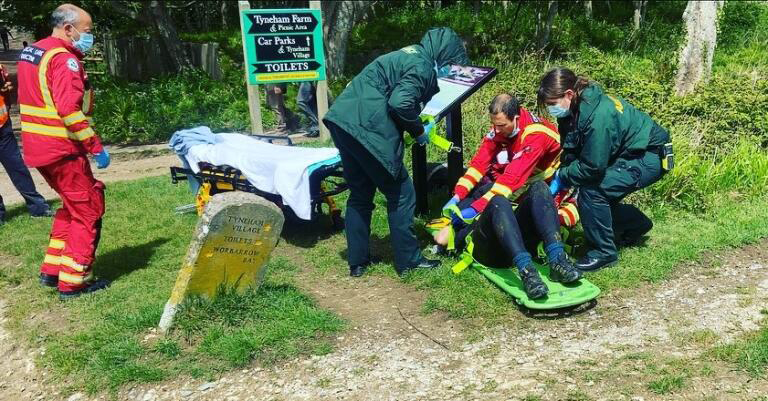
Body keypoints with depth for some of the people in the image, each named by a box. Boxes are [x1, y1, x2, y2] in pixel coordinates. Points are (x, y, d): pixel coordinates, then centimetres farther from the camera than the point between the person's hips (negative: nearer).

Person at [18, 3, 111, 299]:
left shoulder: (31, 52, 14)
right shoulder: (65, 59, -16)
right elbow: (69, 110, -26)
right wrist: (96, 147, -22)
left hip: (38, 148, 9)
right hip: (62, 150, -9)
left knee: (71, 205, 22)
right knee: (87, 211, 1)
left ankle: (52, 270, 26)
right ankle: (73, 281, 5)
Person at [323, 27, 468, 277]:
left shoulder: (410, 56, 23)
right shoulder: (422, 66, -6)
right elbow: (400, 103, -19)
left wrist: (417, 127, 17)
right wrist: (418, 131, -3)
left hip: (342, 121, 9)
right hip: (367, 128, -9)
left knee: (360, 193, 18)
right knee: (401, 193, 5)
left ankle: (357, 261, 25)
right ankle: (408, 260, 13)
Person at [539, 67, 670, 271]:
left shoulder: (598, 117, -33)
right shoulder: (576, 107, -6)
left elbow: (592, 167, -29)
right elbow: (571, 151, 2)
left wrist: (561, 177, -16)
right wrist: (562, 174, -12)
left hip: (650, 157, -9)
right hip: (625, 153, 9)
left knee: (592, 191, -20)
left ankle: (604, 252, -5)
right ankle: (636, 224, 33)